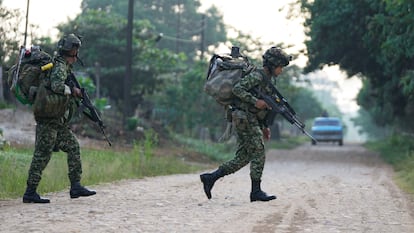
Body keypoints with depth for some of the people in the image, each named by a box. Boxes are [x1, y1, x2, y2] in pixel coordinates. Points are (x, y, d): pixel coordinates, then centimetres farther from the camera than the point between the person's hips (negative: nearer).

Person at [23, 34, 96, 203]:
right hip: (49, 119, -10)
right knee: (42, 154, -7)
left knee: (73, 147, 9)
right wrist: (73, 91, -14)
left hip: (58, 121, 10)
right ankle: (30, 193, -4)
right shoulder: (60, 66, -12)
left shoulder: (66, 67, 17)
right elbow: (57, 85, -29)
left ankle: (76, 186, 8)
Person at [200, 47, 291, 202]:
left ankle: (210, 178, 7)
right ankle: (256, 192, -5)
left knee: (242, 159, 7)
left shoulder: (266, 79, 20)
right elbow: (237, 89, -22)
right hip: (245, 118, -10)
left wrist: (264, 126, 20)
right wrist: (255, 101, -24)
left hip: (251, 120, 10)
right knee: (258, 153, -8)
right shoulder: (257, 76, -11)